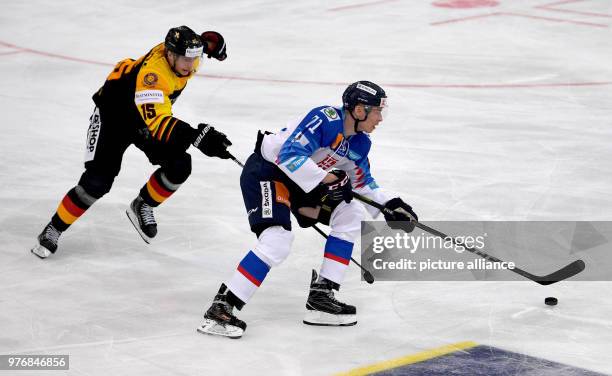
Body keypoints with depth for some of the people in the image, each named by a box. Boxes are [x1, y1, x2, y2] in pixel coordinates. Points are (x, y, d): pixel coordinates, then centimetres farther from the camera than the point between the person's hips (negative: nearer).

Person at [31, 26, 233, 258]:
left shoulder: (183, 53, -19)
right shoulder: (152, 73, -42)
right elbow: (156, 122, -55)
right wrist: (197, 137, -65)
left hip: (150, 111, 7)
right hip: (113, 114, -7)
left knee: (179, 167, -8)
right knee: (98, 181, -17)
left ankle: (142, 206, 16)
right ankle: (53, 230, 0)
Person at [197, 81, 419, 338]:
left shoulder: (359, 143, 3)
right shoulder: (324, 119, -25)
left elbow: (362, 181, 19)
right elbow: (289, 155, -33)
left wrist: (388, 205, 8)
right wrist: (329, 179, -30)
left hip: (300, 180, 10)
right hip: (265, 172, -10)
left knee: (350, 215, 7)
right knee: (277, 240, -27)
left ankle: (321, 297, 6)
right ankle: (220, 309, -26)